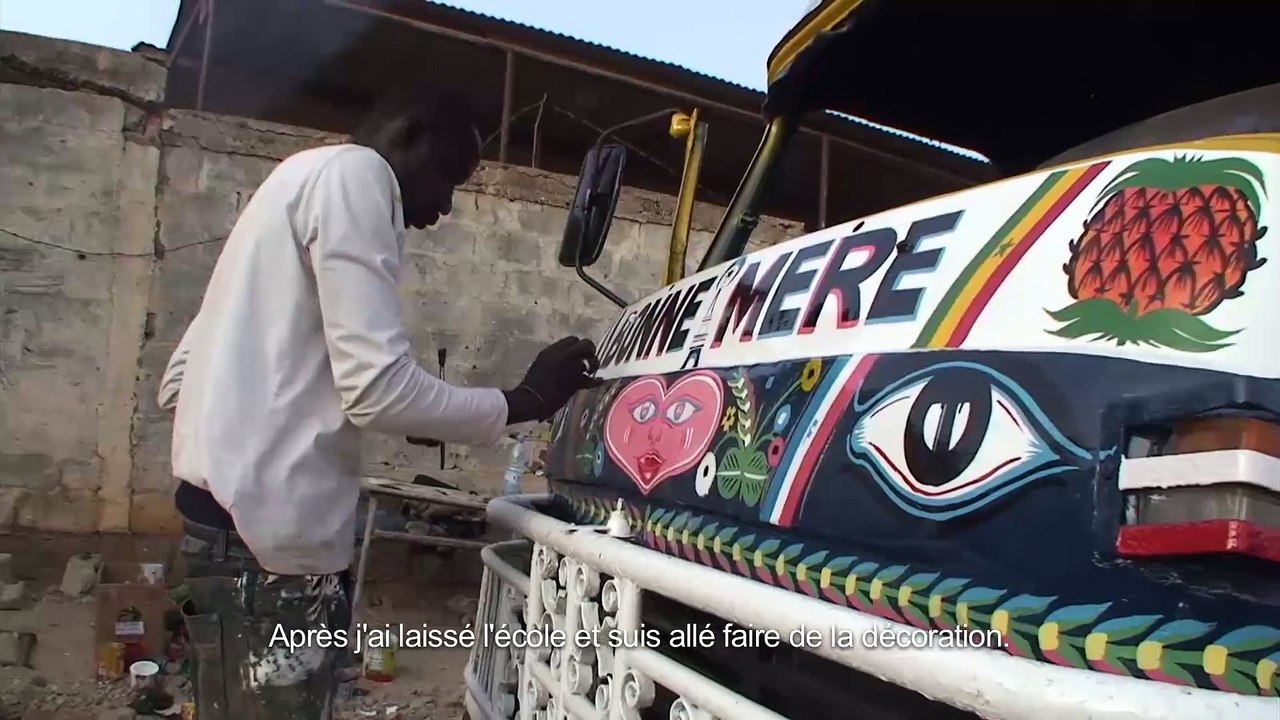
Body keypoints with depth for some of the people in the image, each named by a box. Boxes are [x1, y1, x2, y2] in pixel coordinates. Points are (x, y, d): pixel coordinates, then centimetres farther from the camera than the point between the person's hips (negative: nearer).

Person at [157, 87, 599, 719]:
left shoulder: (299, 179, 24)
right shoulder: (353, 172, -5)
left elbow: (178, 381, 22)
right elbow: (378, 386, -16)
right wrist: (524, 400, -4)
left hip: (230, 516, 10)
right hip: (269, 533, -10)